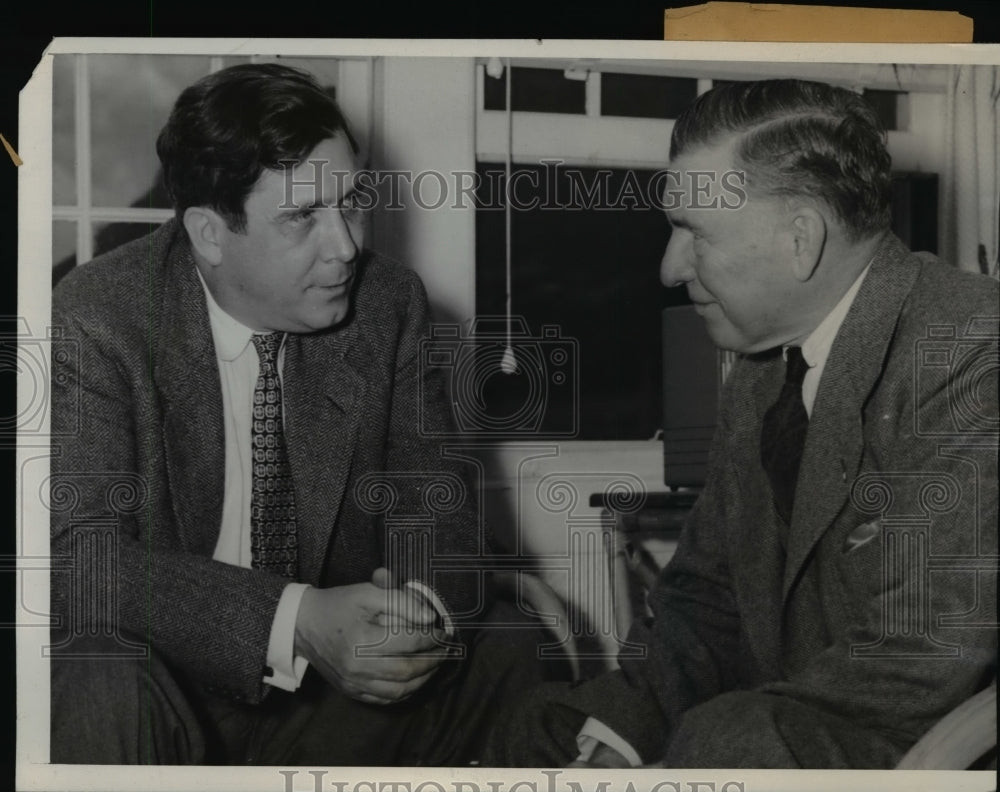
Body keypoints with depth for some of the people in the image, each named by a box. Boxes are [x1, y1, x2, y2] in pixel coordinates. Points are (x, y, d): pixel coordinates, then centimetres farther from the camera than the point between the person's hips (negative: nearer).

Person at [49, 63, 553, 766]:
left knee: (514, 648, -15)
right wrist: (296, 623, -35)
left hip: (335, 681, 4)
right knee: (102, 690, -35)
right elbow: (82, 554, -23)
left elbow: (436, 505, -1)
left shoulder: (390, 304, -4)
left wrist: (422, 601, -26)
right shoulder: (97, 319, -15)